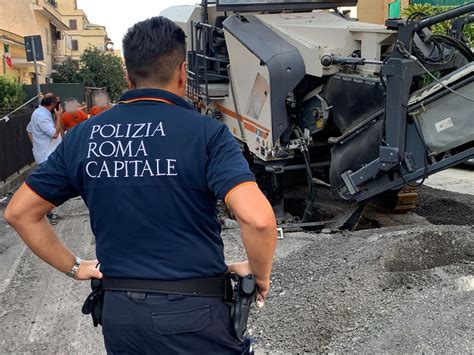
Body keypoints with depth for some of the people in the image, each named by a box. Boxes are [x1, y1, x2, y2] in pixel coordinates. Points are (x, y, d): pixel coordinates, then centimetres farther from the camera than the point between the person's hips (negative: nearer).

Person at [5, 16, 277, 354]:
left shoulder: (83, 136, 0)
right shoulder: (205, 132, -14)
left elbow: (19, 212, 6)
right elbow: (258, 219, -26)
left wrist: (73, 266, 12)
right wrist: (260, 275, -7)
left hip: (119, 313, 4)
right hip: (194, 313, -3)